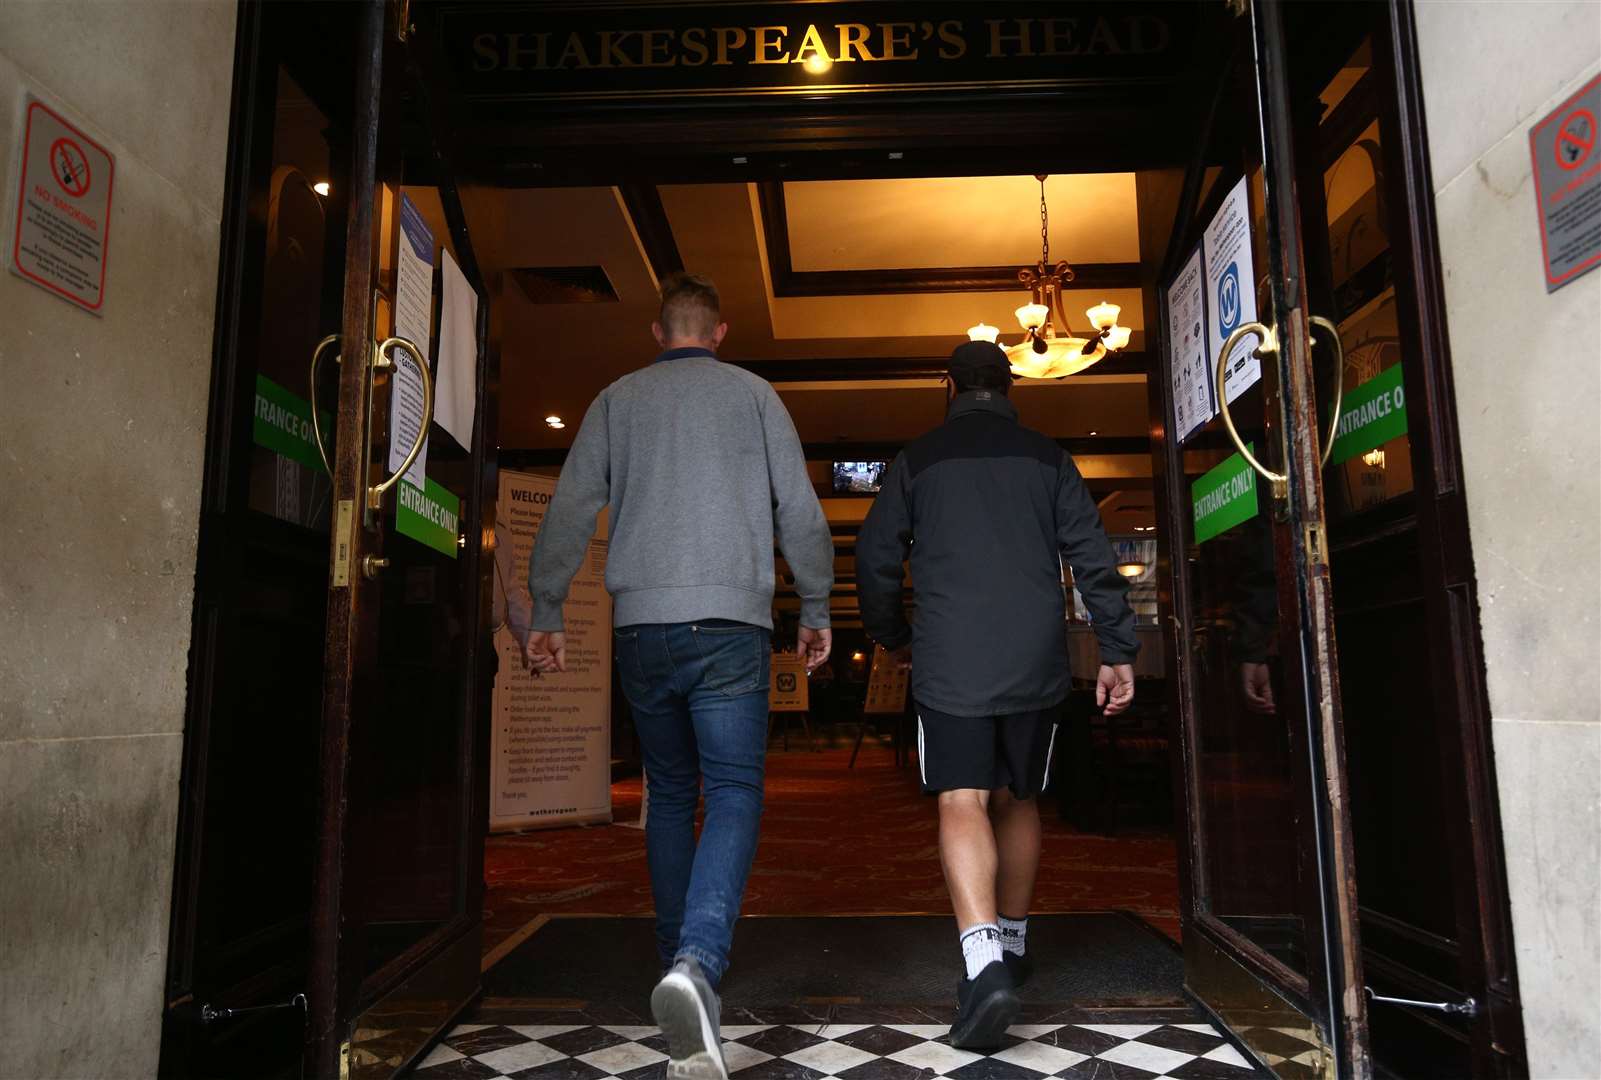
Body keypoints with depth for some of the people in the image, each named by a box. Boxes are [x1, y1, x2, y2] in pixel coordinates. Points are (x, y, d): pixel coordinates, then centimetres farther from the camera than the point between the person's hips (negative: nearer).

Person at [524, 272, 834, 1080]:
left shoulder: (618, 399, 13)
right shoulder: (752, 393, 8)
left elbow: (569, 511, 6)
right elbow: (800, 510, 4)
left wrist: (544, 615, 11)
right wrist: (817, 610, 12)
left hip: (642, 625, 3)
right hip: (730, 621, -2)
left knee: (669, 795, 15)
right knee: (734, 792, -3)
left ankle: (679, 959, 22)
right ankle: (698, 962, -23)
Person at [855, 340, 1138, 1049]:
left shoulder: (919, 459, 7)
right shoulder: (1046, 457, 10)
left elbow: (874, 559, 6)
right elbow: (1092, 556, 3)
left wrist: (893, 636, 20)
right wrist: (1118, 650, 5)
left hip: (948, 664, -2)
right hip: (1036, 663, 3)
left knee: (963, 805, -6)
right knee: (1017, 801, 17)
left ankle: (984, 963, -24)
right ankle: (1013, 945, 30)